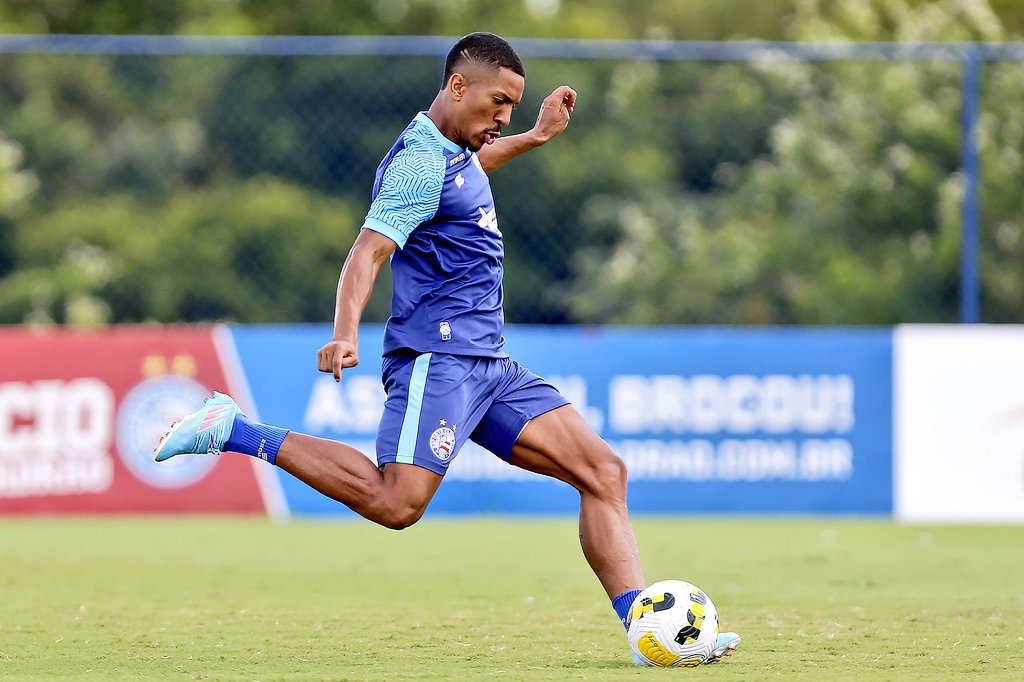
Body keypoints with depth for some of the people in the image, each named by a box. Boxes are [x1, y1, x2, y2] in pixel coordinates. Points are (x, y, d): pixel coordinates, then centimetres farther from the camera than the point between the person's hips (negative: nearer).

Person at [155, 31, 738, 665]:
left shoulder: (453, 153, 20)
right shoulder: (421, 162, -11)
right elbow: (369, 251, -24)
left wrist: (536, 136, 48)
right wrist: (346, 334, -38)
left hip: (487, 364, 10)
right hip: (437, 356, -10)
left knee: (603, 470, -1)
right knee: (395, 502, -25)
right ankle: (233, 430, -12)